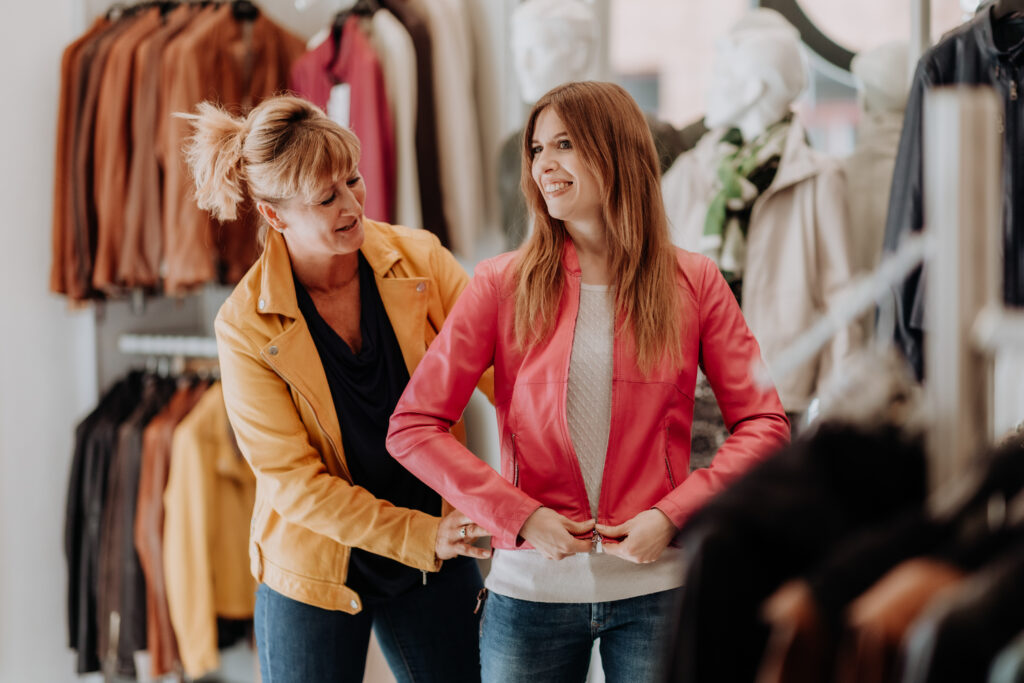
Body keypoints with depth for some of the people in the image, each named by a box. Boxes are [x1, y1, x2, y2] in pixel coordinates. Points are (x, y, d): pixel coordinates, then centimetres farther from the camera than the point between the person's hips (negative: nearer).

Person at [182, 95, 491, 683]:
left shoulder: (420, 259, -8)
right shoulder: (247, 326, -15)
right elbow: (294, 481, -16)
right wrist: (423, 536, -22)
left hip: (436, 556, 3)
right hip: (314, 574, -2)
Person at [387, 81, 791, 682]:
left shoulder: (693, 283, 1)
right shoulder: (503, 285, -1)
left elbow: (764, 424, 1)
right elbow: (413, 427, -4)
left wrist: (672, 514, -11)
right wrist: (519, 515, -12)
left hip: (656, 587, 0)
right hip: (531, 587, 0)